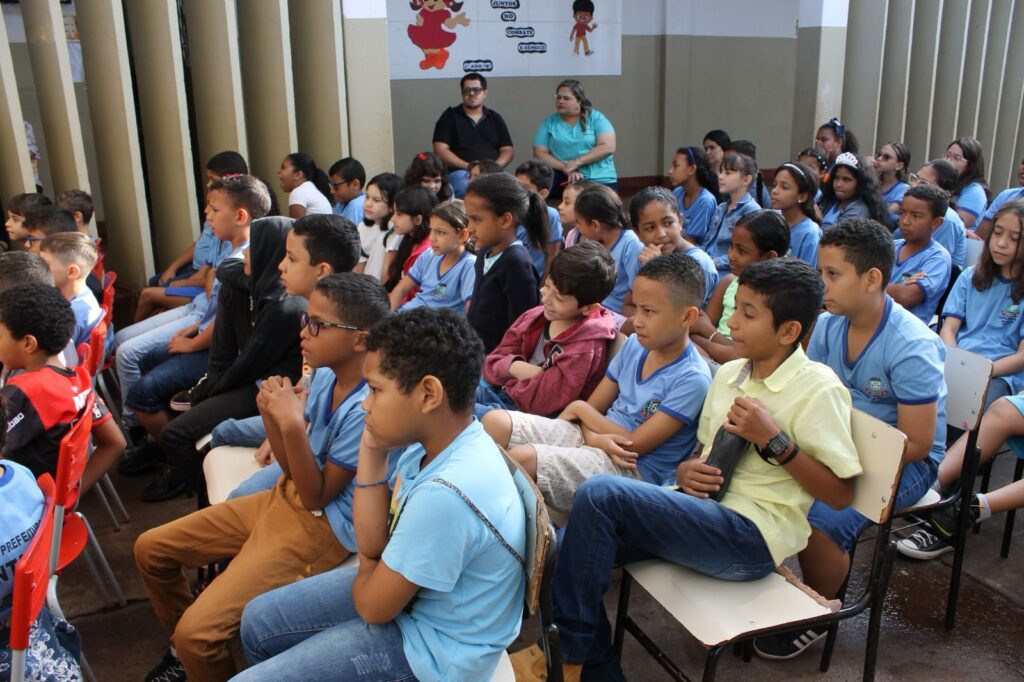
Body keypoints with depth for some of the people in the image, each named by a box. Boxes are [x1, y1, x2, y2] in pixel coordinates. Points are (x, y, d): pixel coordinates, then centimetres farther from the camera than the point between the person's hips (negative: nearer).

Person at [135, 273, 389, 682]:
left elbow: (316, 496, -20)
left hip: (323, 528, -8)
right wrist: (271, 415, -12)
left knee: (198, 630, -18)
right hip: (284, 498, 9)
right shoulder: (326, 374, -1)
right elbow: (294, 470, 6)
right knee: (151, 549, 13)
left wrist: (291, 425, -31)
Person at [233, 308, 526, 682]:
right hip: (401, 590, 8)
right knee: (257, 621, 18)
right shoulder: (431, 441, -8)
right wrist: (371, 452, -11)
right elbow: (374, 546, -3)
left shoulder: (445, 495, -36)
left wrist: (365, 572, 1)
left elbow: (374, 605, -21)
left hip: (430, 649, -8)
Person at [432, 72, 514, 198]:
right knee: (467, 189, -38)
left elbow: (508, 150, 16)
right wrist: (468, 166, -12)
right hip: (460, 172, -3)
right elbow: (440, 150, 1)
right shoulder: (450, 116, 11)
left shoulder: (495, 118, 20)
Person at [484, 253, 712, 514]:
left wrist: (579, 408, -3)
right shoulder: (635, 345, 7)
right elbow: (594, 407, 9)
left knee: (521, 457, -28)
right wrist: (594, 437, -15)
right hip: (592, 436, 8)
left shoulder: (692, 379, -15)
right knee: (495, 422, -10)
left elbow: (633, 444, -16)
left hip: (632, 470, -7)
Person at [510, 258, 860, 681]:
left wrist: (774, 441, -18)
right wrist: (685, 470, -1)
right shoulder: (729, 373, 12)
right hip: (703, 515, 8)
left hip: (751, 537, -7)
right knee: (573, 544, -11)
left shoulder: (818, 388, -8)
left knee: (600, 495, -25)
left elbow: (840, 494, -8)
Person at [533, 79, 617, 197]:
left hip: (600, 180, 0)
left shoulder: (596, 117, 3)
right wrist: (566, 169, -16)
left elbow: (608, 147, -9)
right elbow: (540, 154, -1)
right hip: (565, 180, 0)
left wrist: (577, 162, -17)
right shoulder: (549, 122, 8)